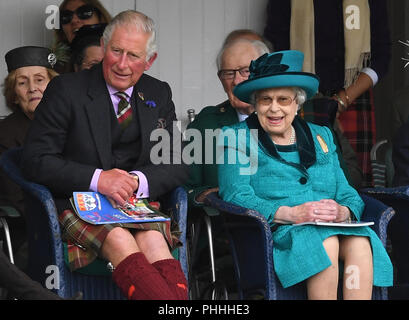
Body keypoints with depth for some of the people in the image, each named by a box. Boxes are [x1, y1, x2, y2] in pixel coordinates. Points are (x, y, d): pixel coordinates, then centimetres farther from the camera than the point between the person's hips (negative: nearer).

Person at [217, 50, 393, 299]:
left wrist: (343, 211, -9)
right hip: (278, 231, -4)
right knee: (326, 243, -36)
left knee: (360, 244, -32)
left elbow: (348, 194, 18)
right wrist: (290, 213, -17)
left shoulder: (322, 137, 25)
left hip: (335, 228, 4)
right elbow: (235, 196, -4)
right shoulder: (237, 138, 12)